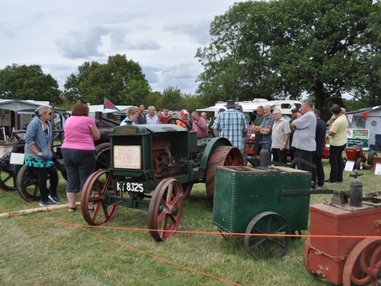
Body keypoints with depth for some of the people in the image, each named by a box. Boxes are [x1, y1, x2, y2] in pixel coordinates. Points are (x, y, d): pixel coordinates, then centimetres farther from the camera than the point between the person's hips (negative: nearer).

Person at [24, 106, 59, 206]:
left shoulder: (49, 123, 6)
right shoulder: (35, 123, -18)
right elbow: (28, 139, -22)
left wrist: (49, 150, 9)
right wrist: (38, 152, -20)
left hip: (45, 155, 7)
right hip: (34, 156, -7)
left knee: (54, 172, 5)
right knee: (43, 176, -2)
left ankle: (53, 194, 24)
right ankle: (44, 200, 11)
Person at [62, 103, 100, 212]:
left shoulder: (68, 120, 14)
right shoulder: (88, 120, -4)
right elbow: (97, 136, 1)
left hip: (67, 150, 6)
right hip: (84, 152, -6)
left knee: (71, 179, 10)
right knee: (86, 179, 1)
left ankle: (71, 206, 13)